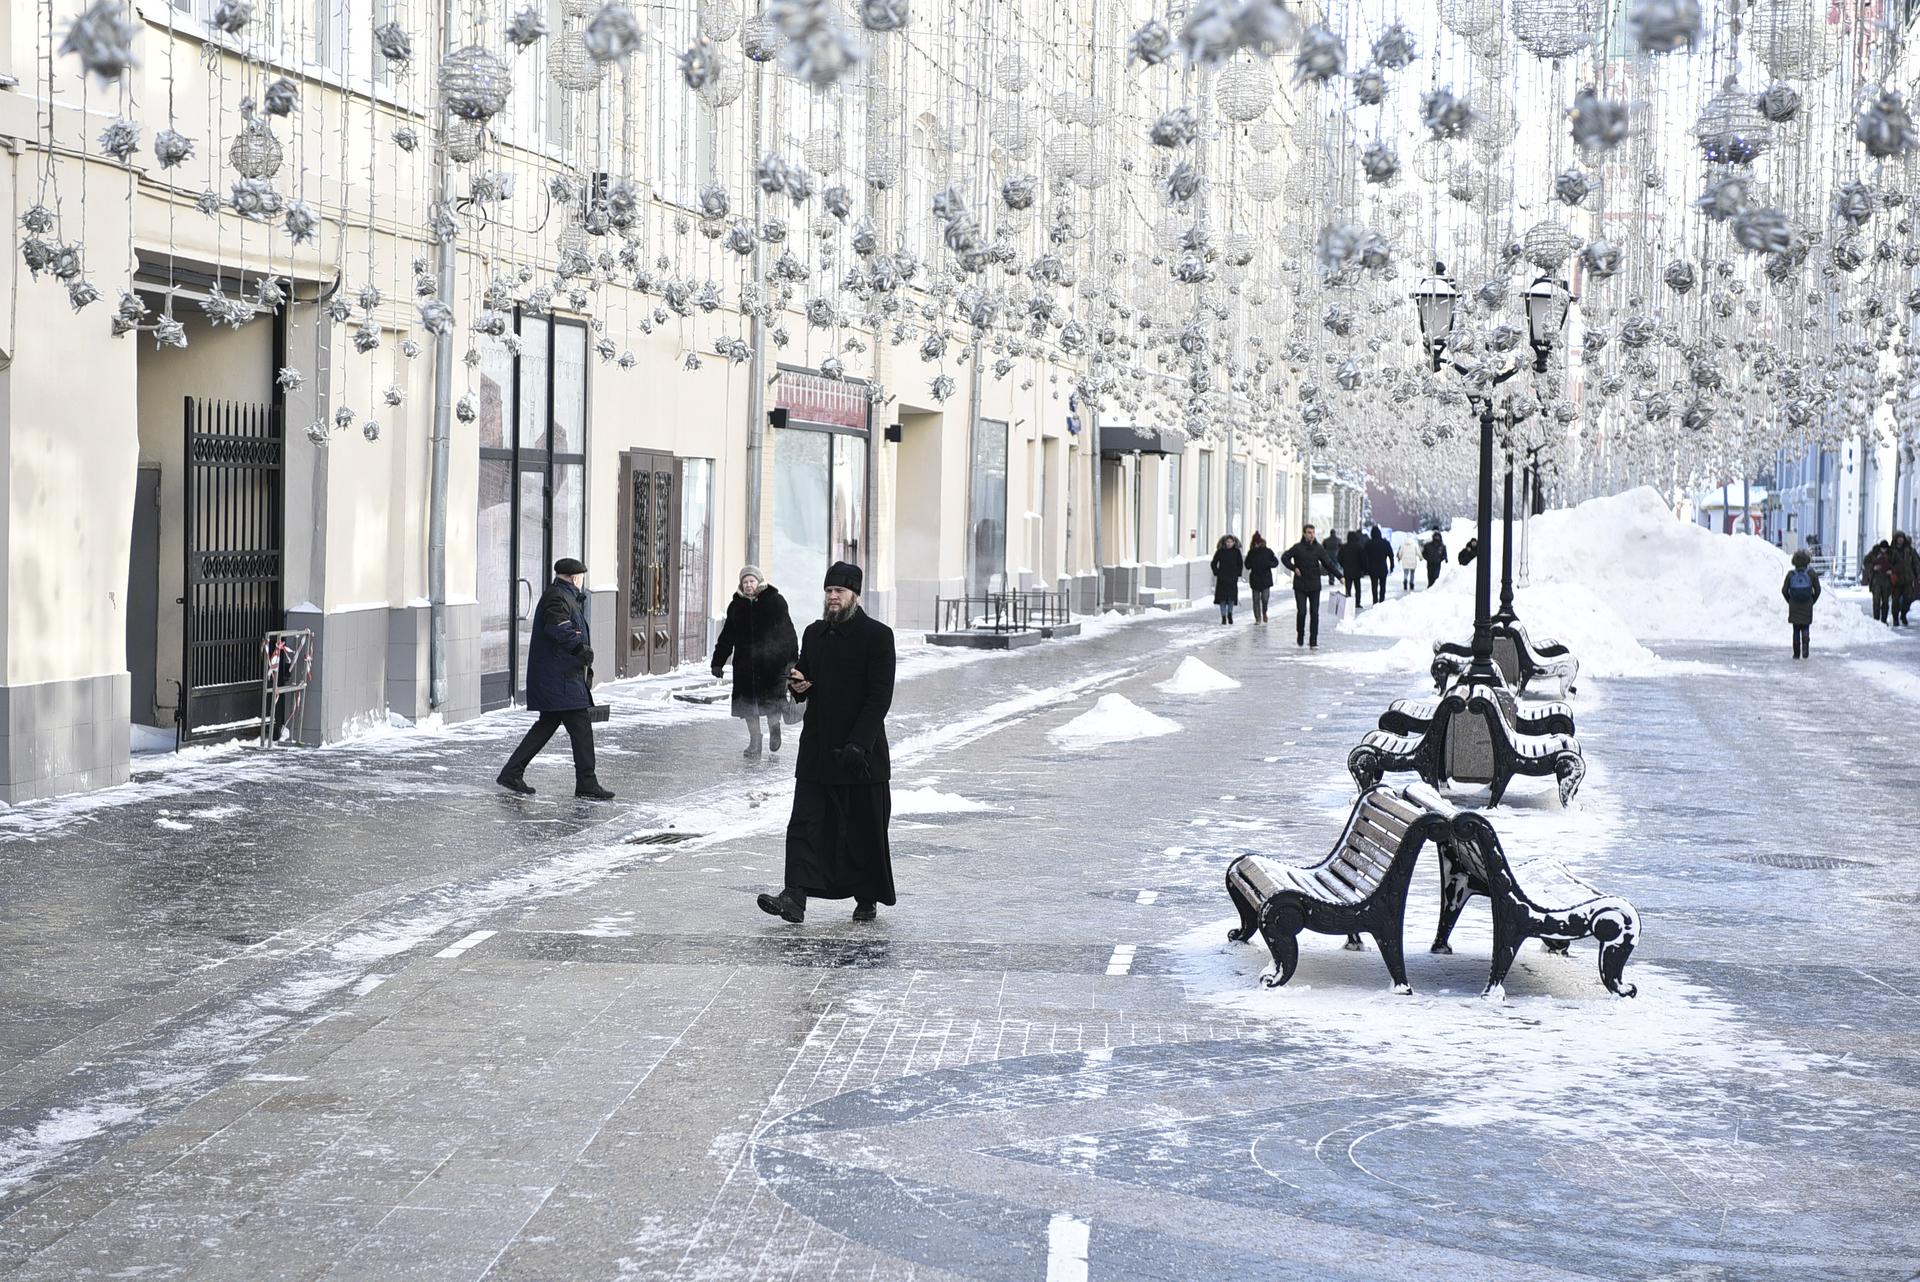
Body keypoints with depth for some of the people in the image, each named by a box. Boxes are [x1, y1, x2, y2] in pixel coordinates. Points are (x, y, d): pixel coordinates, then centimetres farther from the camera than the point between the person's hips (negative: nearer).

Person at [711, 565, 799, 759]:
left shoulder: (775, 601, -1)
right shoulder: (736, 605, 9)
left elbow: (787, 631, -2)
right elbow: (727, 636, 15)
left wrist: (792, 658, -8)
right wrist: (718, 662, 12)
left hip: (772, 661, -3)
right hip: (745, 662, 3)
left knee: (772, 699, -4)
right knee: (748, 703, 2)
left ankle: (774, 728, 26)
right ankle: (754, 742, 14)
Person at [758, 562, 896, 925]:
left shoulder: (877, 635, -6)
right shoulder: (814, 633, 13)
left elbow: (880, 696, -11)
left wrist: (858, 743, -20)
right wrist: (799, 686, -4)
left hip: (862, 751, -5)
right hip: (817, 749, 5)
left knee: (864, 828, 5)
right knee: (806, 823, -5)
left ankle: (867, 900, 18)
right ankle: (794, 898, -13)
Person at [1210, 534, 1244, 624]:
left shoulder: (1236, 552, 3)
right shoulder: (1220, 551, 0)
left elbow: (1240, 564, 12)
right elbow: (1213, 563, 7)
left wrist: (1237, 574, 3)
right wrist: (1217, 573, -1)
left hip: (1232, 578, 1)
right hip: (1222, 578, -1)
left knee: (1232, 596, -1)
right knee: (1222, 597, -4)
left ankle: (1230, 614, 19)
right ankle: (1223, 617, 0)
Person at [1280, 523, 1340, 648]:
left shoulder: (1319, 548, 4)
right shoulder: (1298, 547, -1)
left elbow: (1328, 564, 8)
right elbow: (1284, 557, 1)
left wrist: (1339, 576, 2)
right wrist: (1294, 568, -11)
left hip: (1314, 586, 2)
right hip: (1300, 586, -2)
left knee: (1314, 613, -2)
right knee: (1301, 612, -5)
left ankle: (1313, 641, 1)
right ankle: (1300, 636, 17)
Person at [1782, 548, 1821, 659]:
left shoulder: (1791, 574, -6)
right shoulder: (1811, 574, -6)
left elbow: (1784, 590, -4)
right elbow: (1817, 590, -3)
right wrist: (1812, 602, 12)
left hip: (1794, 607, 0)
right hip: (1807, 607, 0)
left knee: (1796, 629, 10)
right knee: (1805, 628, 12)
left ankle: (1797, 653, 9)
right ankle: (1805, 644, -17)